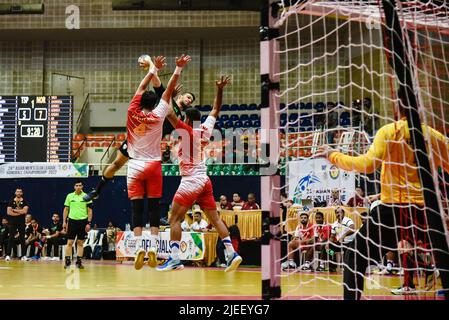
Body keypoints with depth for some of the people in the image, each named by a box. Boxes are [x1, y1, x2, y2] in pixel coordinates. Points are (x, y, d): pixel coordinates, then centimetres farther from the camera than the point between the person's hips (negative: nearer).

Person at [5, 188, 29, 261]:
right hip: (13, 222, 0)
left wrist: (14, 210, -8)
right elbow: (9, 212, -7)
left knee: (22, 238, 3)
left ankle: (23, 255, 6)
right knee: (11, 238, -4)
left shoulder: (24, 202, 4)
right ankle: (8, 255, -6)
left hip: (22, 222, 0)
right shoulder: (11, 202, 5)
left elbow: (25, 211, -12)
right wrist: (20, 212, -10)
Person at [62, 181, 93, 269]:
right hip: (72, 220, 0)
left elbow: (90, 210, 2)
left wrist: (89, 223, -6)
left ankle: (79, 262, 9)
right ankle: (67, 261, 1)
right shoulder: (69, 196, 5)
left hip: (83, 221, 0)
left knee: (80, 242, 4)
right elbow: (66, 209, 9)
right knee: (70, 242, -3)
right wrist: (64, 221, 2)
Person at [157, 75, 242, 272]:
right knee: (215, 219, 8)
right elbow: (216, 110, 21)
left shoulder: (187, 131, -10)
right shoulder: (206, 129, 7)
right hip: (204, 180, 7)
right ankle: (231, 253, 2)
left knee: (174, 218, -4)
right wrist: (220, 89, 17)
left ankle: (174, 259, -11)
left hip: (191, 181, -7)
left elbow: (169, 114, -18)